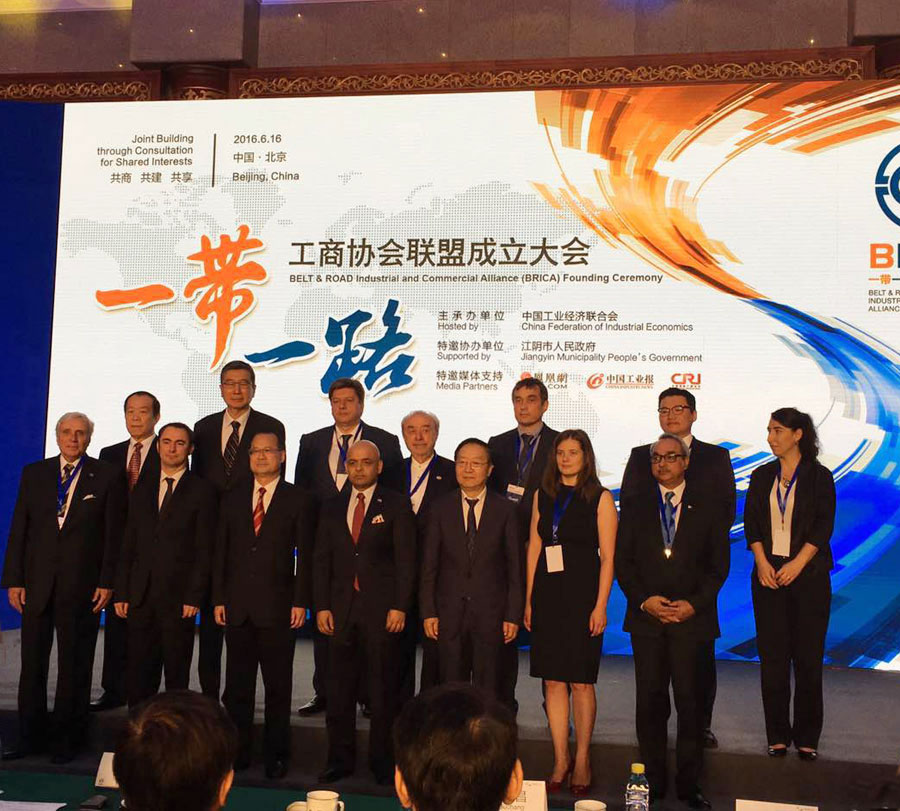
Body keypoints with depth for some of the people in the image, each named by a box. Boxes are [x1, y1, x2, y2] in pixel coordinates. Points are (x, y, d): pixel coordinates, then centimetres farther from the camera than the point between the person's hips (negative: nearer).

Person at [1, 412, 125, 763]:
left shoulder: (106, 476, 1)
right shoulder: (34, 474, 8)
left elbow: (114, 533, -2)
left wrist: (107, 582, -7)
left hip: (81, 586, -2)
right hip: (36, 584, 3)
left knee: (74, 667, 6)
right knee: (32, 664, 9)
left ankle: (66, 740, 18)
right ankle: (31, 737, 22)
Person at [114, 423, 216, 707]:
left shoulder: (202, 490, -1)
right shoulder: (142, 489, 14)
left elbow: (204, 550, -5)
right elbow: (128, 547, 13)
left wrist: (194, 597, -11)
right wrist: (122, 593, 6)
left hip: (178, 597, -4)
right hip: (141, 596, 4)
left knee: (177, 675, 4)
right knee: (138, 674, 6)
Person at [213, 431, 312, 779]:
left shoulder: (296, 499, 0)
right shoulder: (233, 498, 10)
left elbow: (304, 554, -2)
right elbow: (221, 551, 10)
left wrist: (300, 602, -7)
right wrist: (218, 599, 4)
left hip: (277, 606, -3)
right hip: (237, 605, 3)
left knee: (278, 686, 5)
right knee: (237, 685, 10)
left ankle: (276, 754, 16)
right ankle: (238, 751, 22)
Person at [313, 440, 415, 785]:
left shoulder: (396, 506, 1)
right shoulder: (332, 507, 12)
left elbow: (405, 560, -3)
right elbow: (321, 560, 11)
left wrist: (399, 607, -10)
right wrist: (321, 606, 3)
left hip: (382, 609, -3)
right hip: (340, 609, 3)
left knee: (384, 690, 4)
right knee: (339, 691, 7)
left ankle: (383, 761, 16)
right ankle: (340, 759, 19)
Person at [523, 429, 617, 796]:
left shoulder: (600, 498, -1)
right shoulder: (543, 496, 11)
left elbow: (607, 557, -4)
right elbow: (534, 549, 11)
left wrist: (600, 606, -10)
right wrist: (529, 600, 7)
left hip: (582, 595, -4)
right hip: (547, 595, 4)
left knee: (580, 682, 2)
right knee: (552, 681, 6)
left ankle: (582, 760, 17)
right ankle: (560, 760, 17)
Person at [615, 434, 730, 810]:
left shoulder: (707, 506, 5)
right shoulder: (635, 504, 8)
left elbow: (719, 564, 4)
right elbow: (622, 560, 6)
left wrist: (693, 604, -7)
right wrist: (643, 599, -7)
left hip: (691, 618, -1)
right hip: (646, 616, 1)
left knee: (690, 701, 0)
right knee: (649, 701, 4)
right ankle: (653, 781, 16)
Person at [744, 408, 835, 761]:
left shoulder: (819, 476, 0)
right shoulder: (762, 477, 9)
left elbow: (824, 526, -5)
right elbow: (751, 523, 6)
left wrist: (797, 564, -14)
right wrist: (762, 561, -8)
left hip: (808, 575, -3)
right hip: (768, 575, 3)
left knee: (808, 657, 0)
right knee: (772, 656, 3)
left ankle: (807, 737, 11)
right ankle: (778, 735, 13)